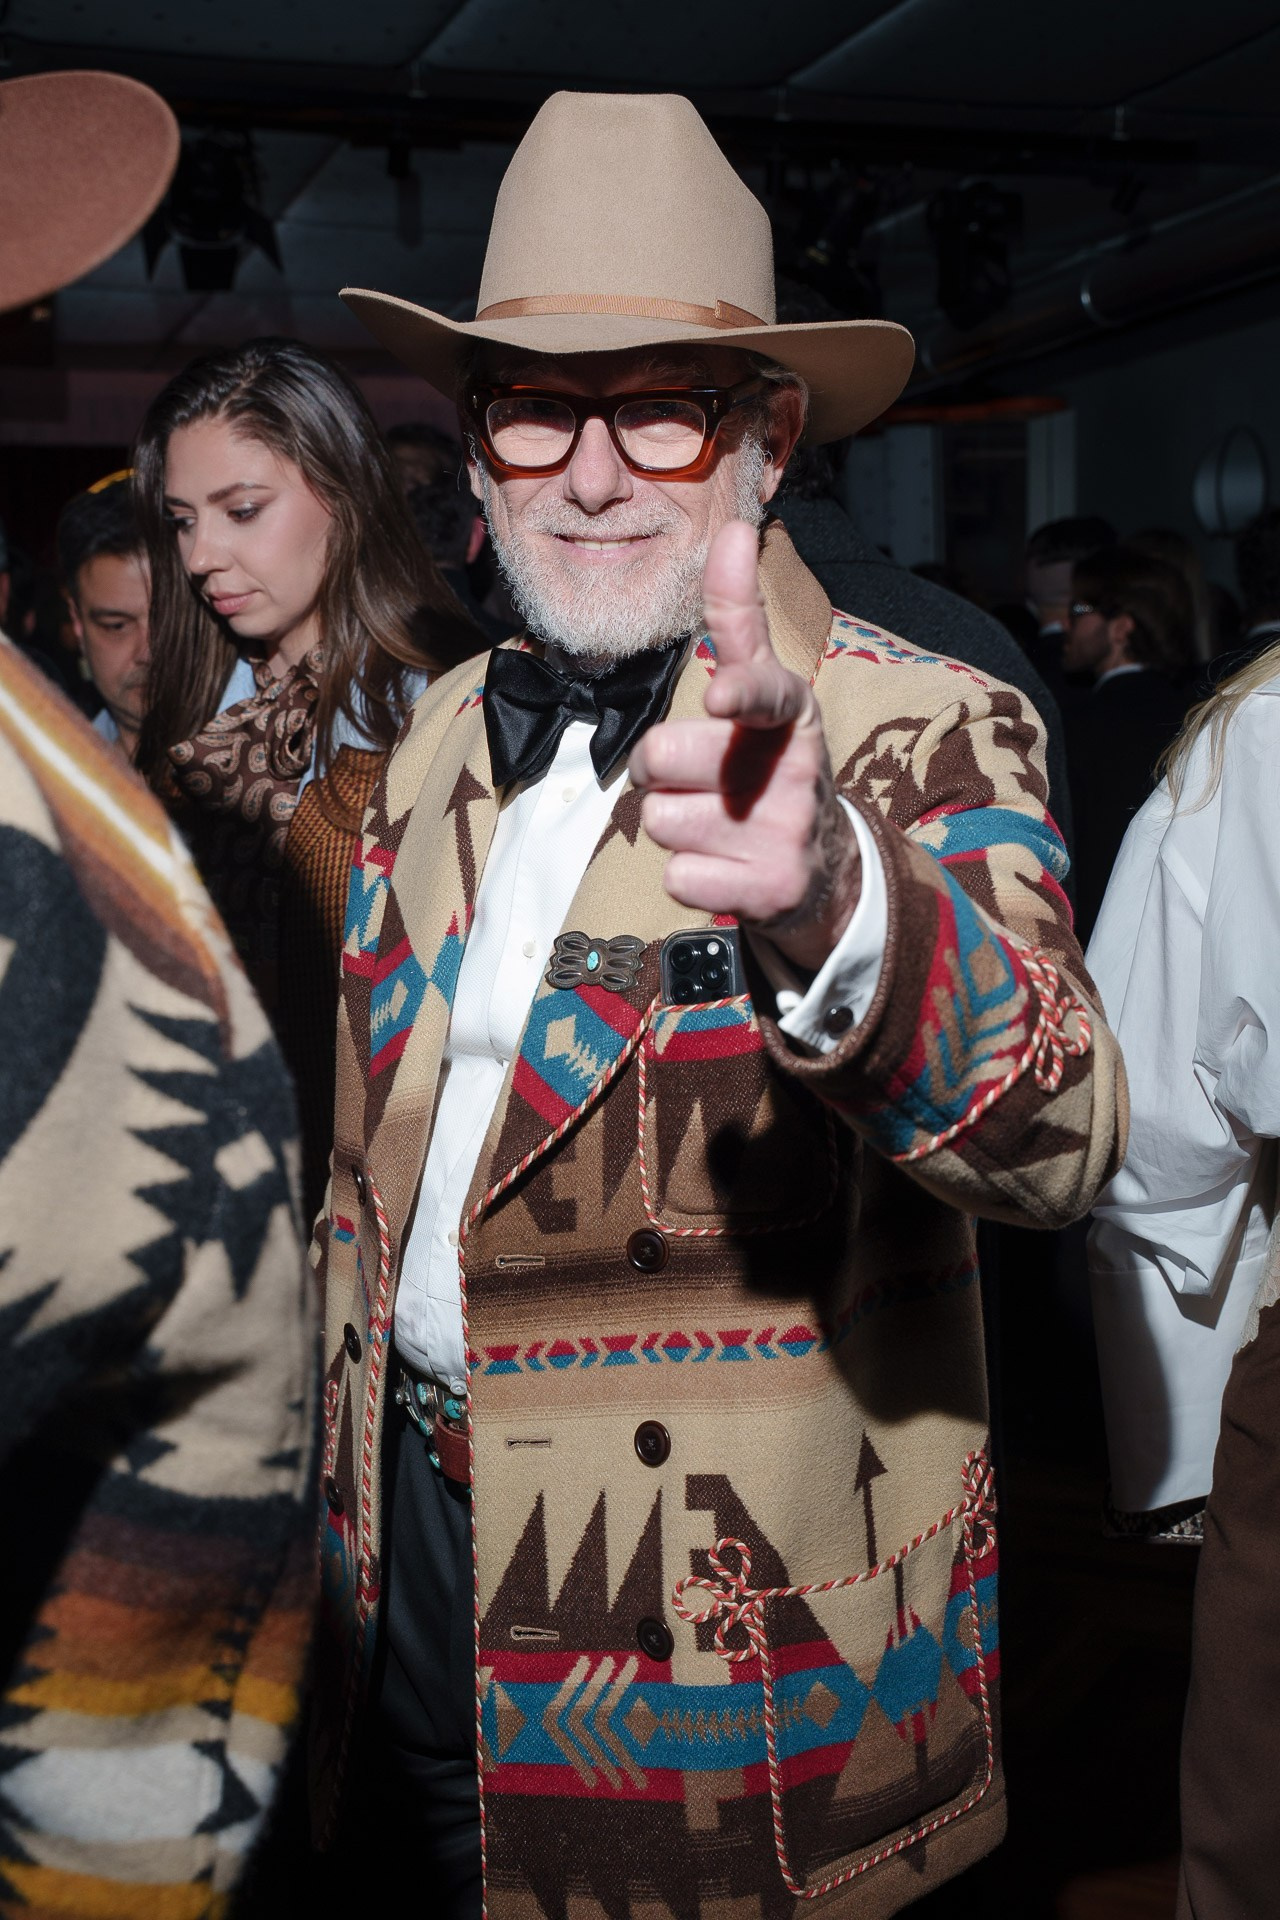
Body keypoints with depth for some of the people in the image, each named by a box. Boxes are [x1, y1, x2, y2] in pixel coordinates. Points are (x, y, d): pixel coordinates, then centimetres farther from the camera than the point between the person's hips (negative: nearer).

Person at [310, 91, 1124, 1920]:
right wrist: (343, 1475, 17)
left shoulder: (918, 735, -16)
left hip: (739, 1652, -5)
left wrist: (830, 905, -55)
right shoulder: (439, 742, 3)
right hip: (412, 1546, 5)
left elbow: (1056, 1131, -35)